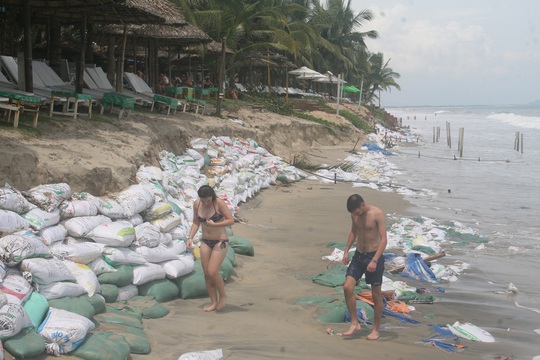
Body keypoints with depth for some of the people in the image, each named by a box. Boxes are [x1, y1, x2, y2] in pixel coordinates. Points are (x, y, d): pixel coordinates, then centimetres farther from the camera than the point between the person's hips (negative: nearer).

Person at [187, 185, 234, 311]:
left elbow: (231, 220, -15)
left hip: (220, 242, -5)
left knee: (212, 272, -12)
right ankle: (214, 302, 16)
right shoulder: (197, 204, -1)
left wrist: (214, 224, -22)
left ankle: (222, 296, 12)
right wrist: (190, 237, -2)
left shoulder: (219, 202, -15)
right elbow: (196, 223, 10)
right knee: (206, 274, 4)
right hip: (205, 242, 5)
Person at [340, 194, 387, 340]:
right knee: (347, 287, -8)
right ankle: (355, 323, 4)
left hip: (374, 256, -5)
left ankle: (376, 329, 17)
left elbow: (383, 239, -20)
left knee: (376, 294, 4)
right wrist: (346, 251, 11)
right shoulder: (355, 214, 2)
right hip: (358, 255, 6)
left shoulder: (378, 214, -17)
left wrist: (374, 261, -27)